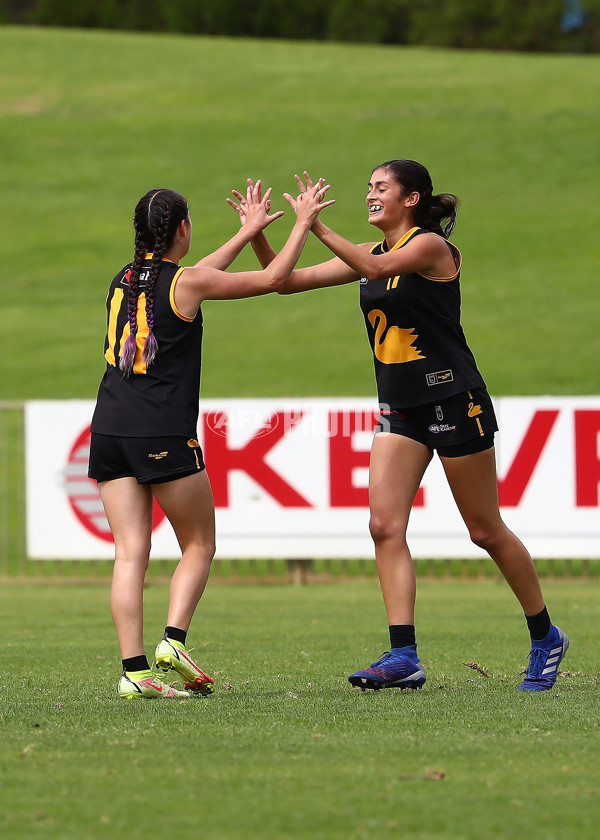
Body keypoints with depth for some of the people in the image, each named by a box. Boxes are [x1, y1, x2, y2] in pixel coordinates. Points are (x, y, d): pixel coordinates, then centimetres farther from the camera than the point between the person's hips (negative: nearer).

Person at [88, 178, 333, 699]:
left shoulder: (125, 280, 14)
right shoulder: (188, 282, -5)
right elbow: (273, 278, 3)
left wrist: (248, 231, 40)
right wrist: (304, 222, 16)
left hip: (110, 429, 5)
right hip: (165, 436, -5)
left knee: (130, 552, 0)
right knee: (199, 545, 9)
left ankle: (134, 670, -10)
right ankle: (174, 640, -10)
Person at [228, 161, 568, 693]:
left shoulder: (432, 246, -12)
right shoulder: (372, 253, 10)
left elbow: (377, 269, -31)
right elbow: (290, 281, 9)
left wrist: (317, 227, -34)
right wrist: (257, 234, -5)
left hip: (454, 402, -7)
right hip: (400, 407, 7)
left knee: (486, 531, 3)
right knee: (385, 526, -10)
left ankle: (545, 637, 20)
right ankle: (404, 656, -12)